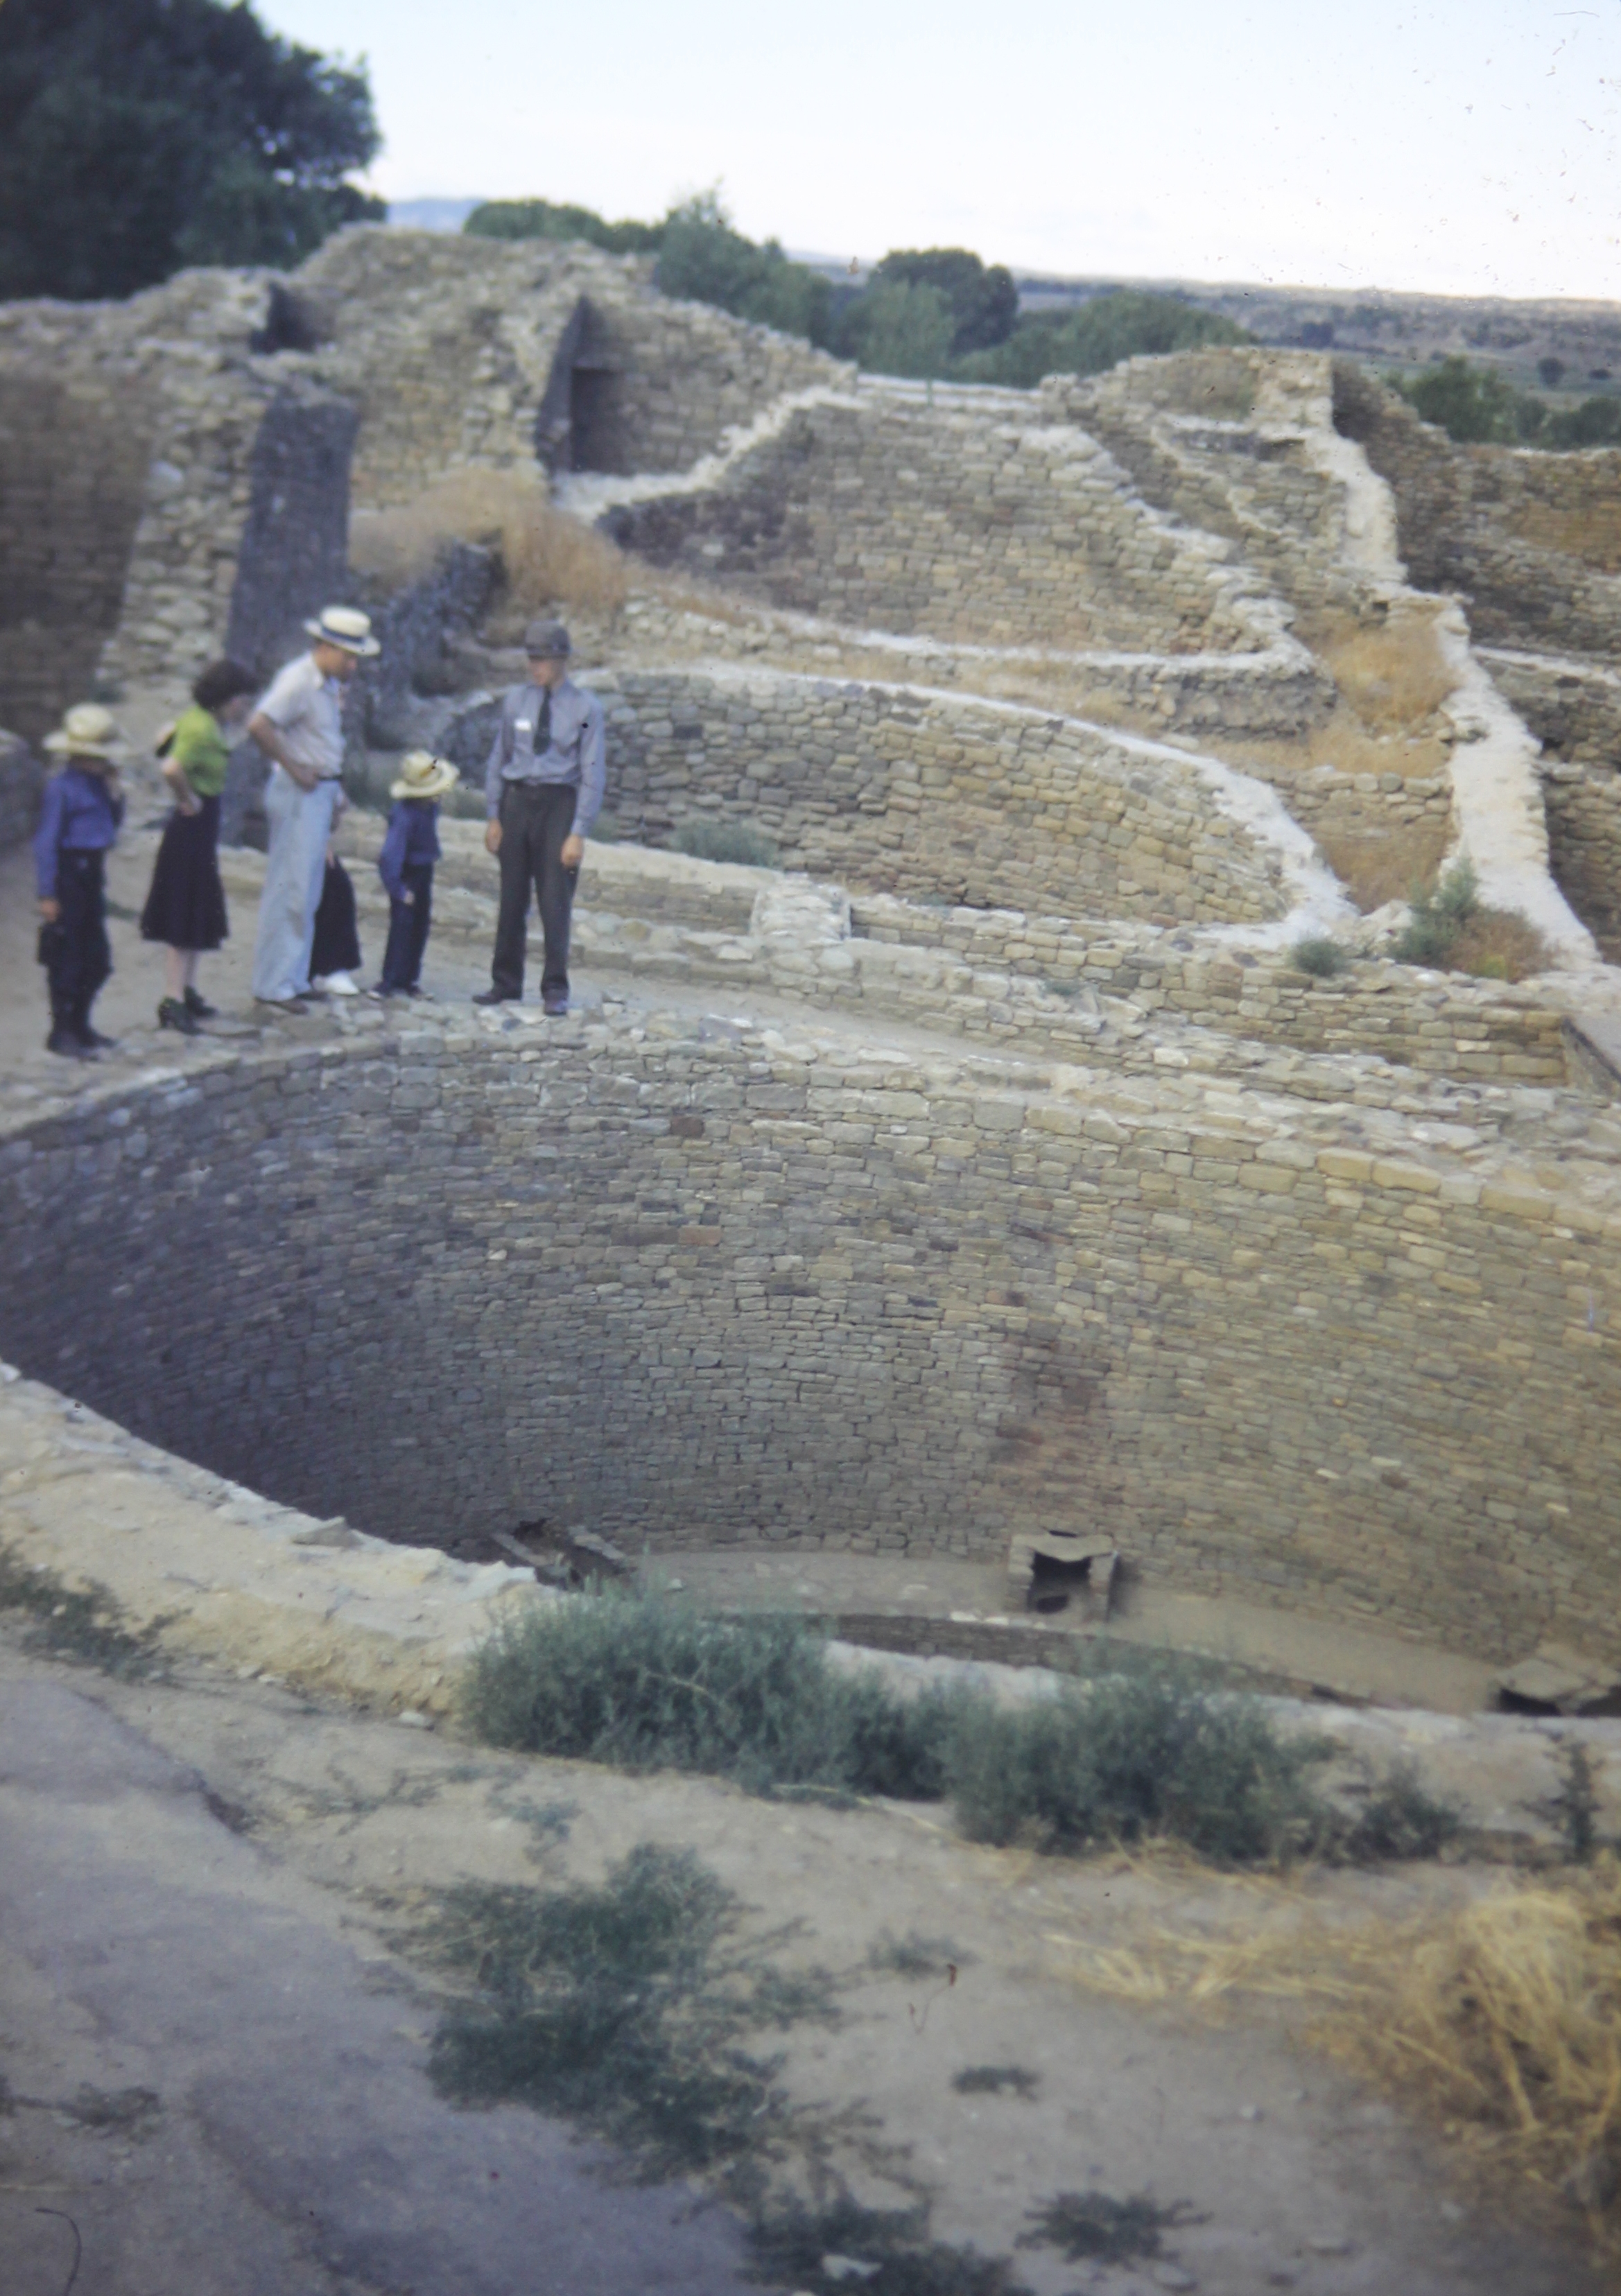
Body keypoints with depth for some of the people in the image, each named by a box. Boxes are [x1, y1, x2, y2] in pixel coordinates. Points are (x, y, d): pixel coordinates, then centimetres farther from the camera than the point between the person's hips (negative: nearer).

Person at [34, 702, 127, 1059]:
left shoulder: (97, 783, 7)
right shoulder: (62, 787, -13)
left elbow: (114, 823, 16)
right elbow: (46, 842, -14)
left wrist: (114, 792, 0)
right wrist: (47, 893, -16)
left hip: (92, 873, 8)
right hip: (69, 873, -8)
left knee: (97, 959, 13)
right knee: (66, 959, -1)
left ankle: (79, 1025, 27)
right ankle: (62, 1032, 8)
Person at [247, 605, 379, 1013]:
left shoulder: (330, 684, 13)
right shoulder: (299, 680, -16)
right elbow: (259, 725, -29)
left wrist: (335, 789, 15)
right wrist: (293, 769, -21)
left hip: (323, 793, 9)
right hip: (299, 795, -9)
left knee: (308, 893, 13)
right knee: (289, 891, -7)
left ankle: (294, 979, 21)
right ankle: (273, 984, -3)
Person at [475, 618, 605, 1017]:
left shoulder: (585, 708, -3)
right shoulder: (516, 700, 6)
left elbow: (592, 773, -5)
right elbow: (498, 759, 12)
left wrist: (579, 832, -11)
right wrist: (494, 816, 5)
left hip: (559, 803, -3)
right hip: (517, 800, 3)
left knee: (555, 901, -3)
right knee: (512, 899, 8)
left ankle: (555, 991, 6)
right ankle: (505, 984, 19)